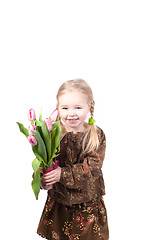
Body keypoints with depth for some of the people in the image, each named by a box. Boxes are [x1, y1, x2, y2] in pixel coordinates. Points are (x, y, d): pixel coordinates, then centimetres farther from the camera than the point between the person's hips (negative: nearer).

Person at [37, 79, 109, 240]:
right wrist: (44, 180, -27)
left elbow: (92, 168, -17)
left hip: (88, 203, -1)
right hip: (58, 201, 2)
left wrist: (63, 174, -27)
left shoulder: (97, 135, -9)